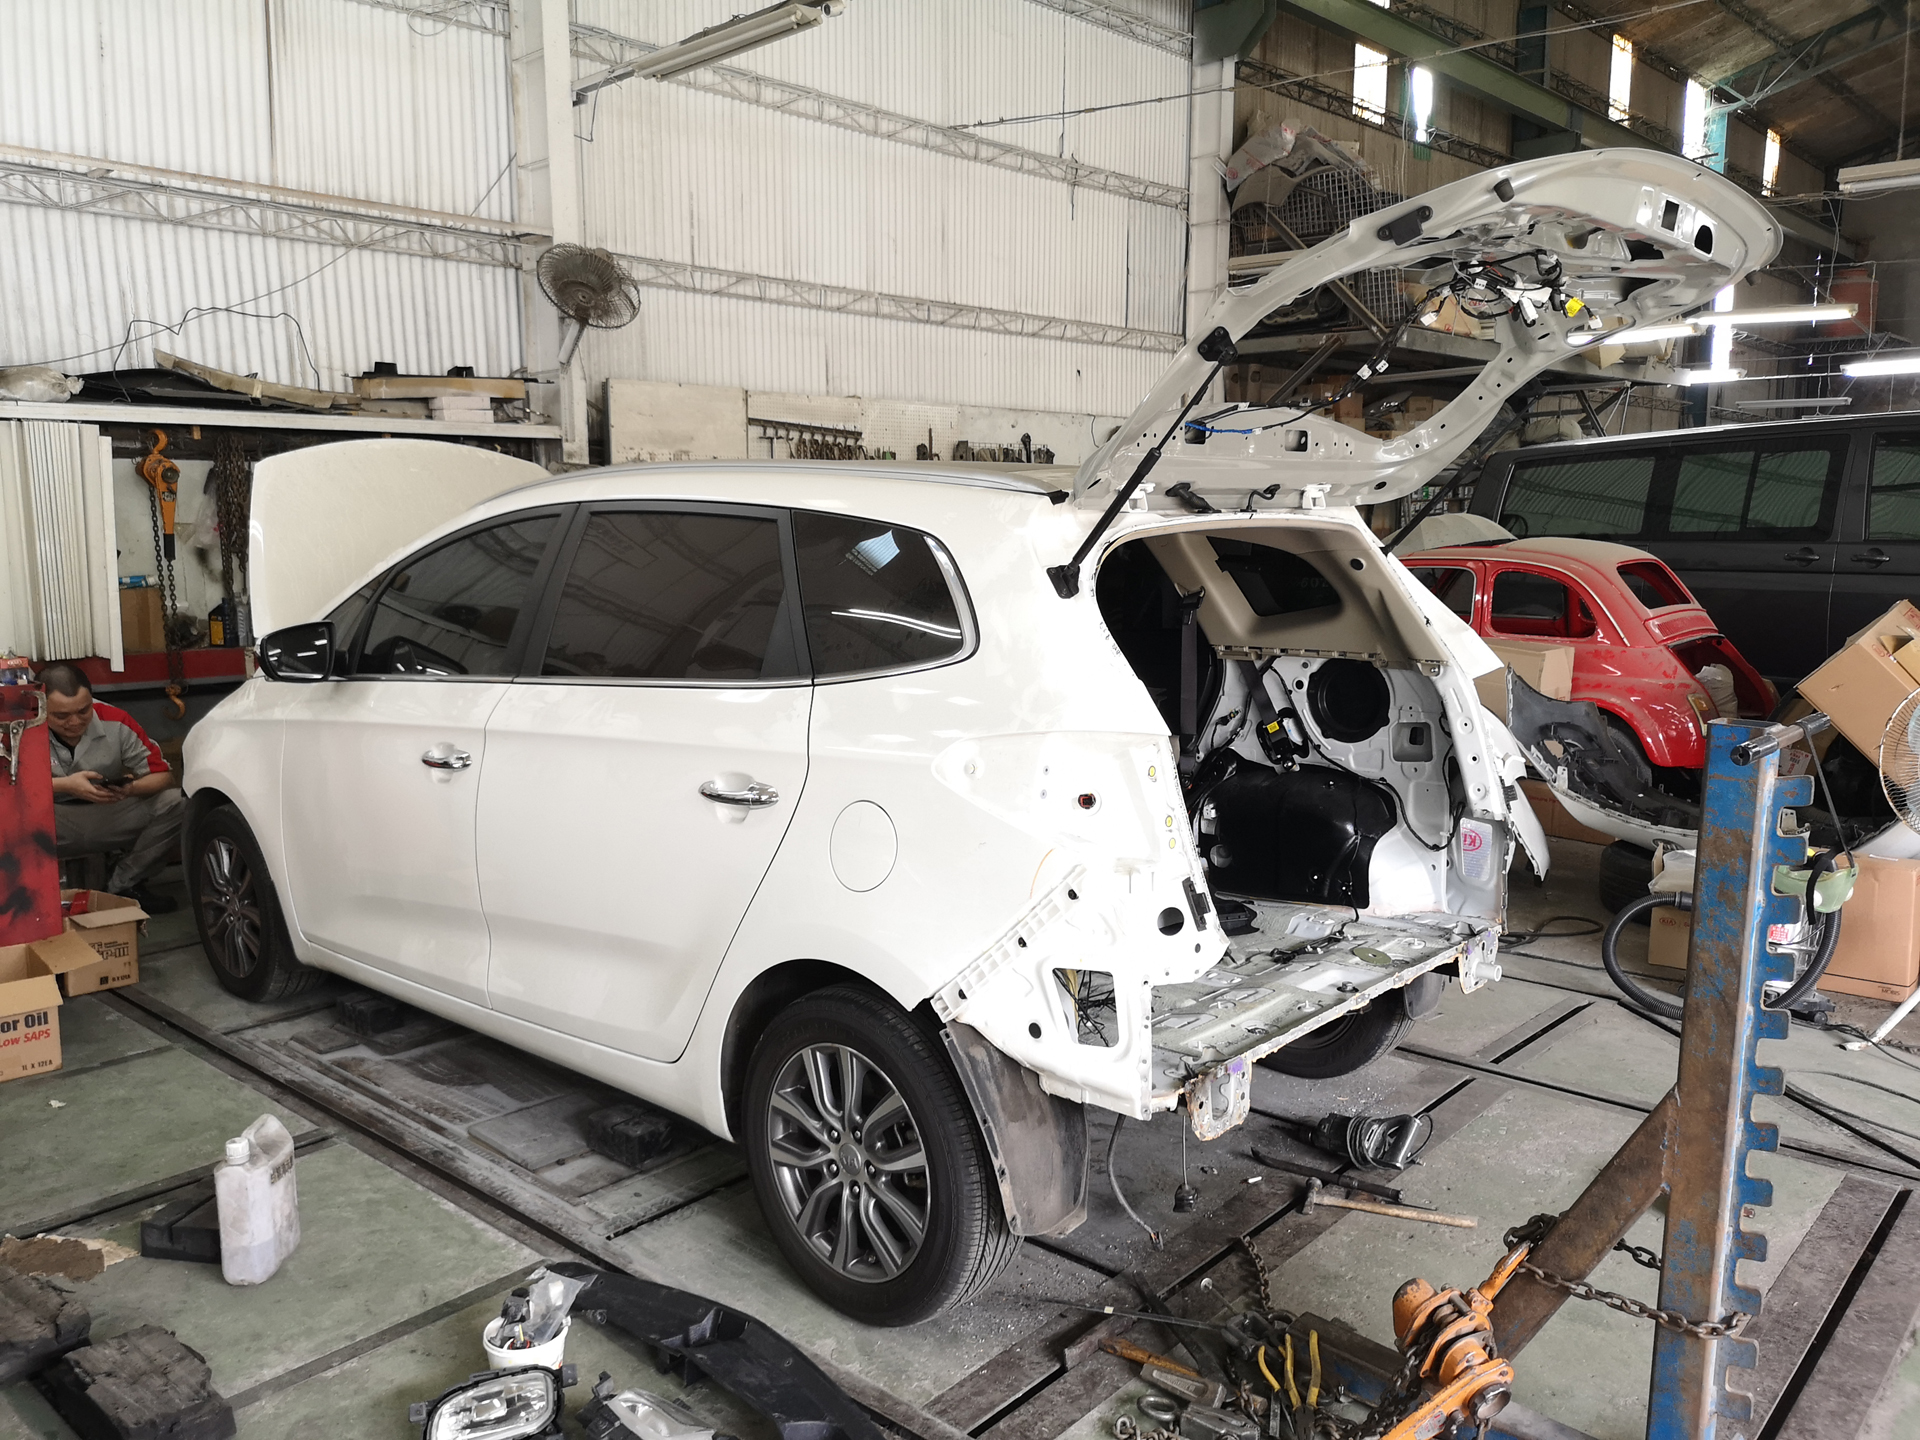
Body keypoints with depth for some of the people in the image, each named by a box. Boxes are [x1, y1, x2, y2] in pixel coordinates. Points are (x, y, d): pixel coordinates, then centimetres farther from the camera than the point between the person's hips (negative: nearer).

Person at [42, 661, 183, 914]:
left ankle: (123, 885, -7)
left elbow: (162, 774, -7)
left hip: (110, 816, 3)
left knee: (176, 803, -21)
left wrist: (131, 788, -29)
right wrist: (64, 785, -31)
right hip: (51, 825, -3)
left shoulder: (117, 724, -11)